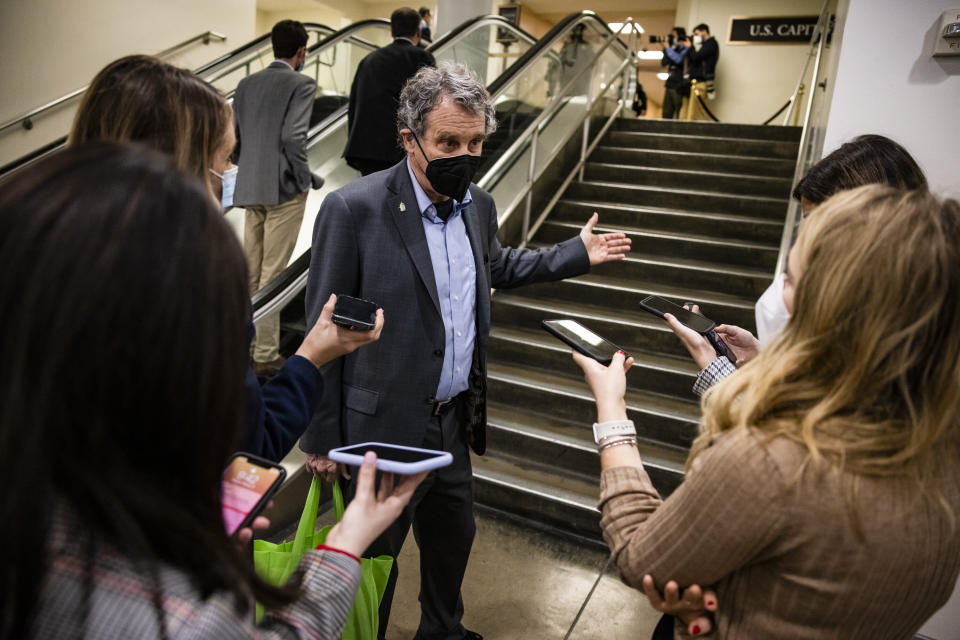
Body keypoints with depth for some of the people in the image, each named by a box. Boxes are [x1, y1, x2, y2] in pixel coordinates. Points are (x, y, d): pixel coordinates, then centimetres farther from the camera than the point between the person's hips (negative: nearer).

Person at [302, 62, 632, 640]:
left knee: (453, 537, 26)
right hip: (383, 429, -6)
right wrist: (321, 438, -10)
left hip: (455, 420, 7)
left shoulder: (478, 204, 1)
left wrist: (577, 254, 16)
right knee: (374, 556, 14)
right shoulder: (353, 210, -19)